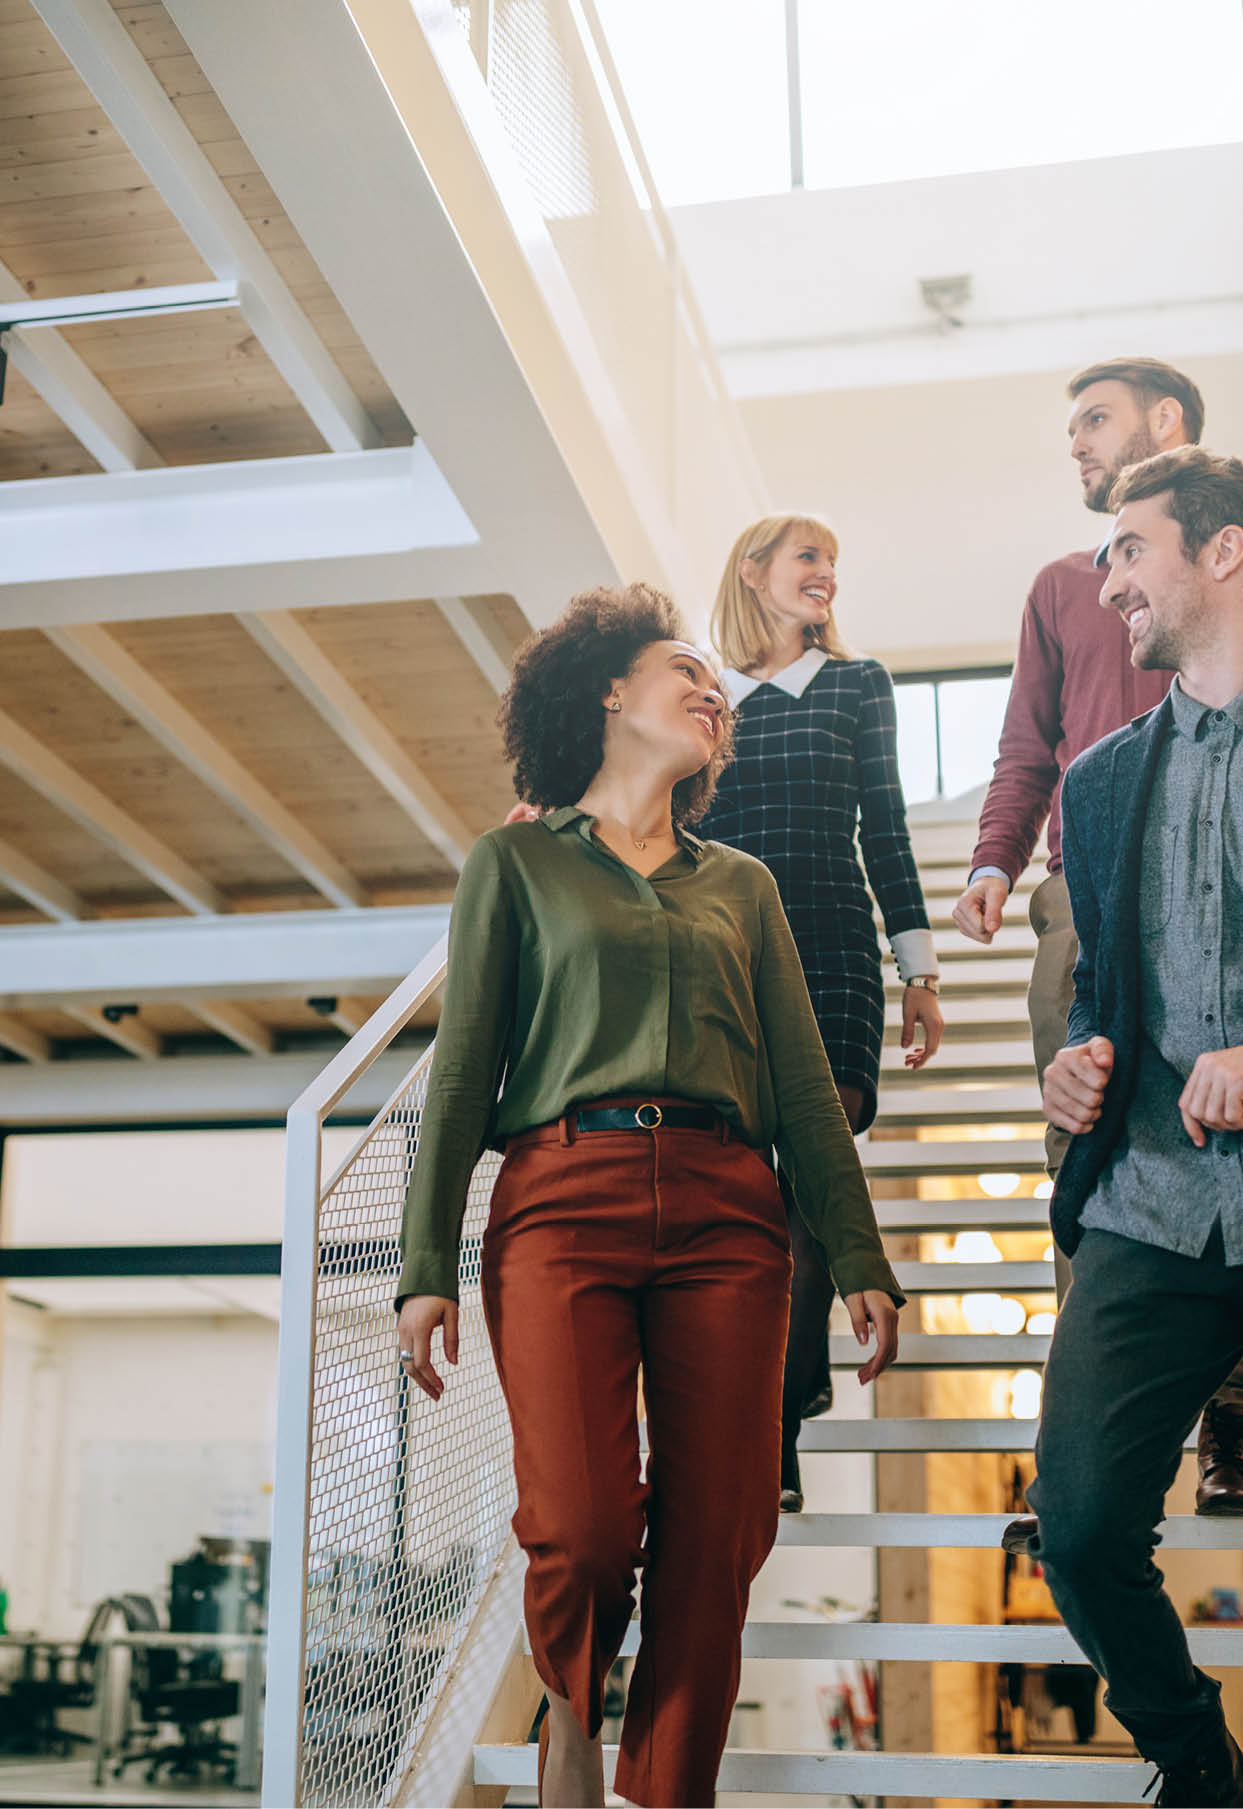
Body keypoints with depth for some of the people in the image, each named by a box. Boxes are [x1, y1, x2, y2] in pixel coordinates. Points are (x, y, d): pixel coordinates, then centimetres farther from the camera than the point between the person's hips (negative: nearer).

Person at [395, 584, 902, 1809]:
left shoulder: (741, 884, 22)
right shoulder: (516, 861, 13)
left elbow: (805, 1084, 18)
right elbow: (462, 1068, 7)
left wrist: (859, 1260, 9)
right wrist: (425, 1266, -1)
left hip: (724, 1213, 3)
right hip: (563, 1201, -3)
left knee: (714, 1541, -5)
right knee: (582, 1527, -15)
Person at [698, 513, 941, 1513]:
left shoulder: (859, 684, 14)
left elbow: (885, 831, 11)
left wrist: (921, 970, 6)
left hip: (832, 954, -1)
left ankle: (777, 1433, -6)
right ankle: (800, 1376, 16)